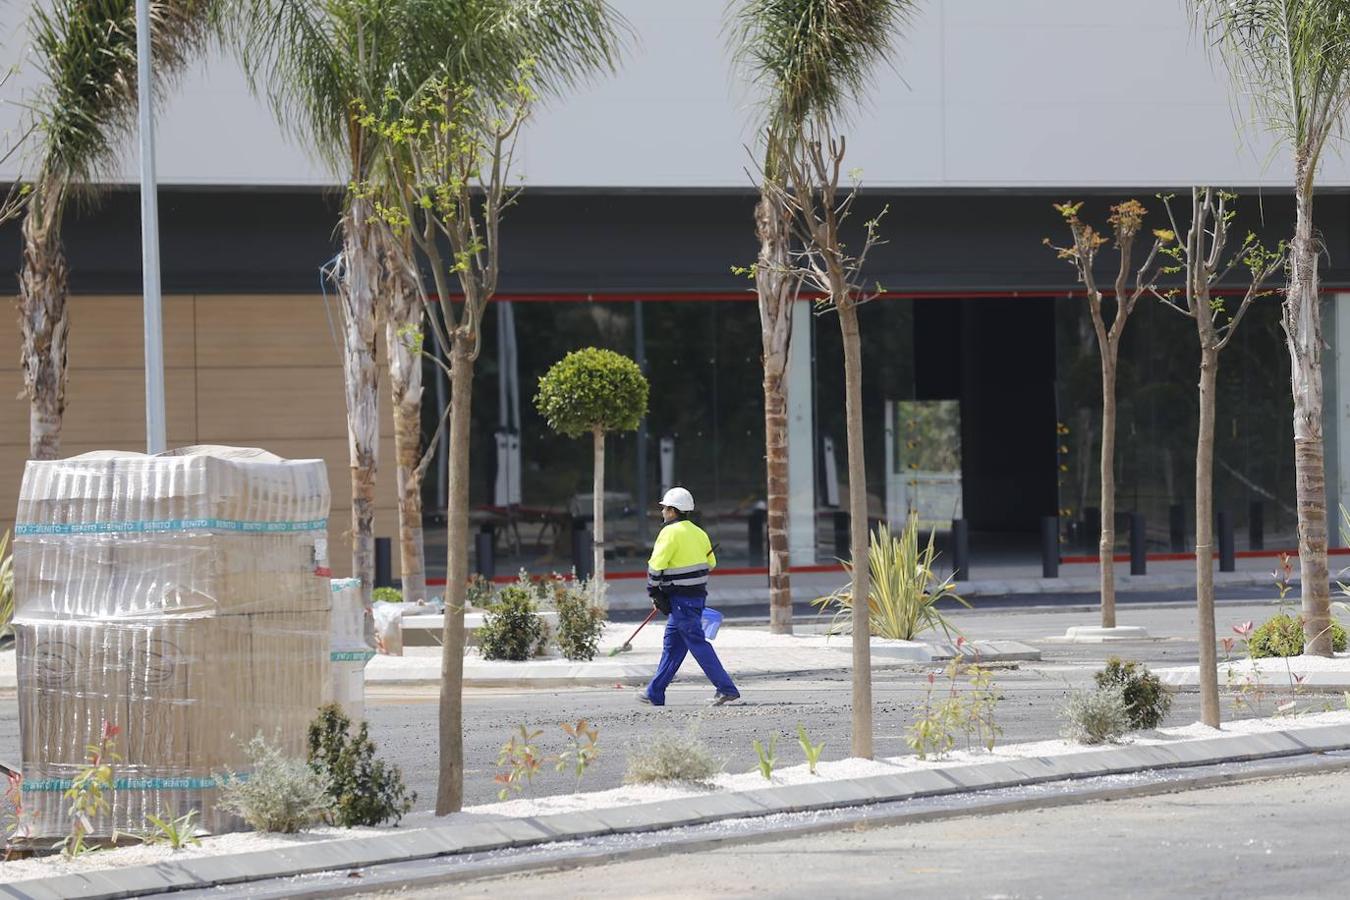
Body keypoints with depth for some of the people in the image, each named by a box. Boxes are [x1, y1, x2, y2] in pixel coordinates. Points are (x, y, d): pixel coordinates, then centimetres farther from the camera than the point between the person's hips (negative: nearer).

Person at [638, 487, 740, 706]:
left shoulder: (671, 533, -14)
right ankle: (655, 693, 18)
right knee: (672, 645, 13)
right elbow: (710, 563, 19)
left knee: (697, 643, -8)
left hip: (681, 598, -9)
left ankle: (726, 689, -12)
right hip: (698, 595, 9)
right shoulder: (698, 533, 12)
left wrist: (654, 593, -4)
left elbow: (656, 565, -16)